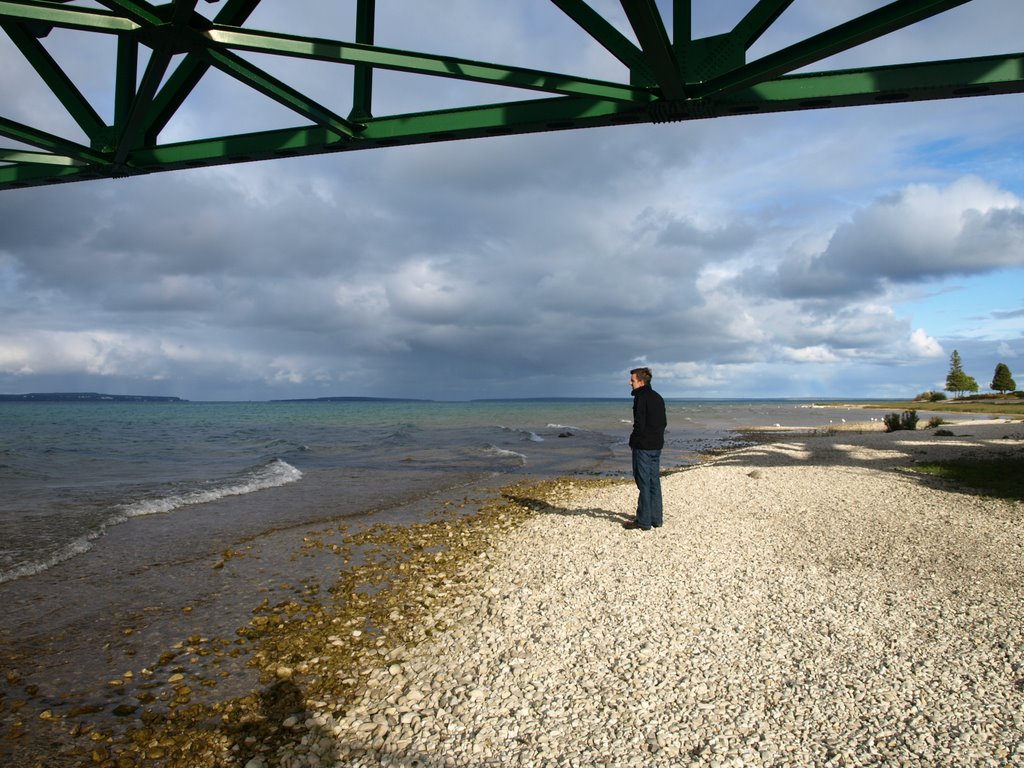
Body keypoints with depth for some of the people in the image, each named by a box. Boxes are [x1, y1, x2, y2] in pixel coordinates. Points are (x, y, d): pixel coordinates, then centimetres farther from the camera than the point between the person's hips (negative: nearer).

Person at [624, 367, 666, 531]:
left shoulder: (641, 397, -15)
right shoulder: (658, 397, 14)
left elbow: (639, 424, -19)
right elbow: (663, 422, 17)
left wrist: (633, 441, -6)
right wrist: (657, 438, 16)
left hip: (643, 446, -9)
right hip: (657, 445, 9)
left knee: (644, 483, -4)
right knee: (654, 482, 13)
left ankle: (643, 521, 0)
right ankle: (656, 519, 19)